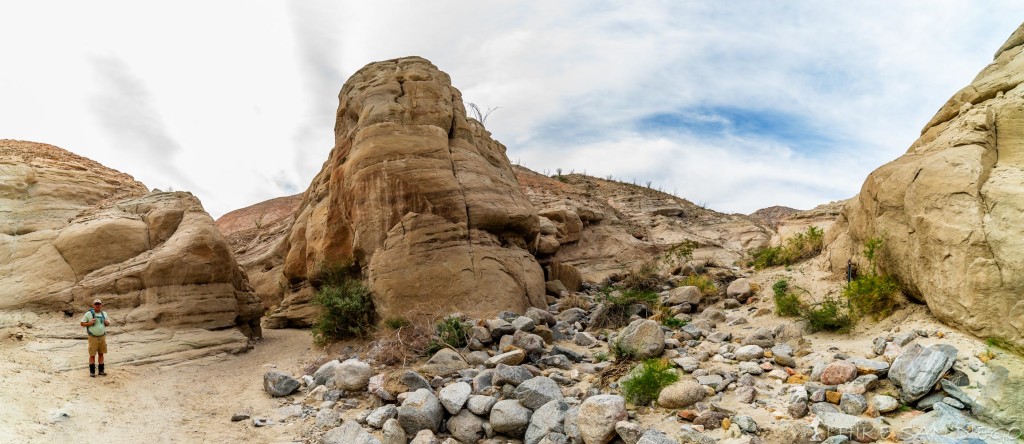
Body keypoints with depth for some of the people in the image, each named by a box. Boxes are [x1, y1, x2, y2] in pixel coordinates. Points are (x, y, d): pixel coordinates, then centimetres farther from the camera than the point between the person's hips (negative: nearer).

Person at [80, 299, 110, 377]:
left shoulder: (104, 314, 7)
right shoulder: (89, 313, -5)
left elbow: (108, 322, 17)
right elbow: (82, 323, -2)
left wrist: (107, 323, -6)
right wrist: (90, 323, -19)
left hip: (102, 337, 4)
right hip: (93, 338, -4)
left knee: (101, 354, 10)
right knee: (92, 355, 0)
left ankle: (101, 371, 17)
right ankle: (92, 372, 10)